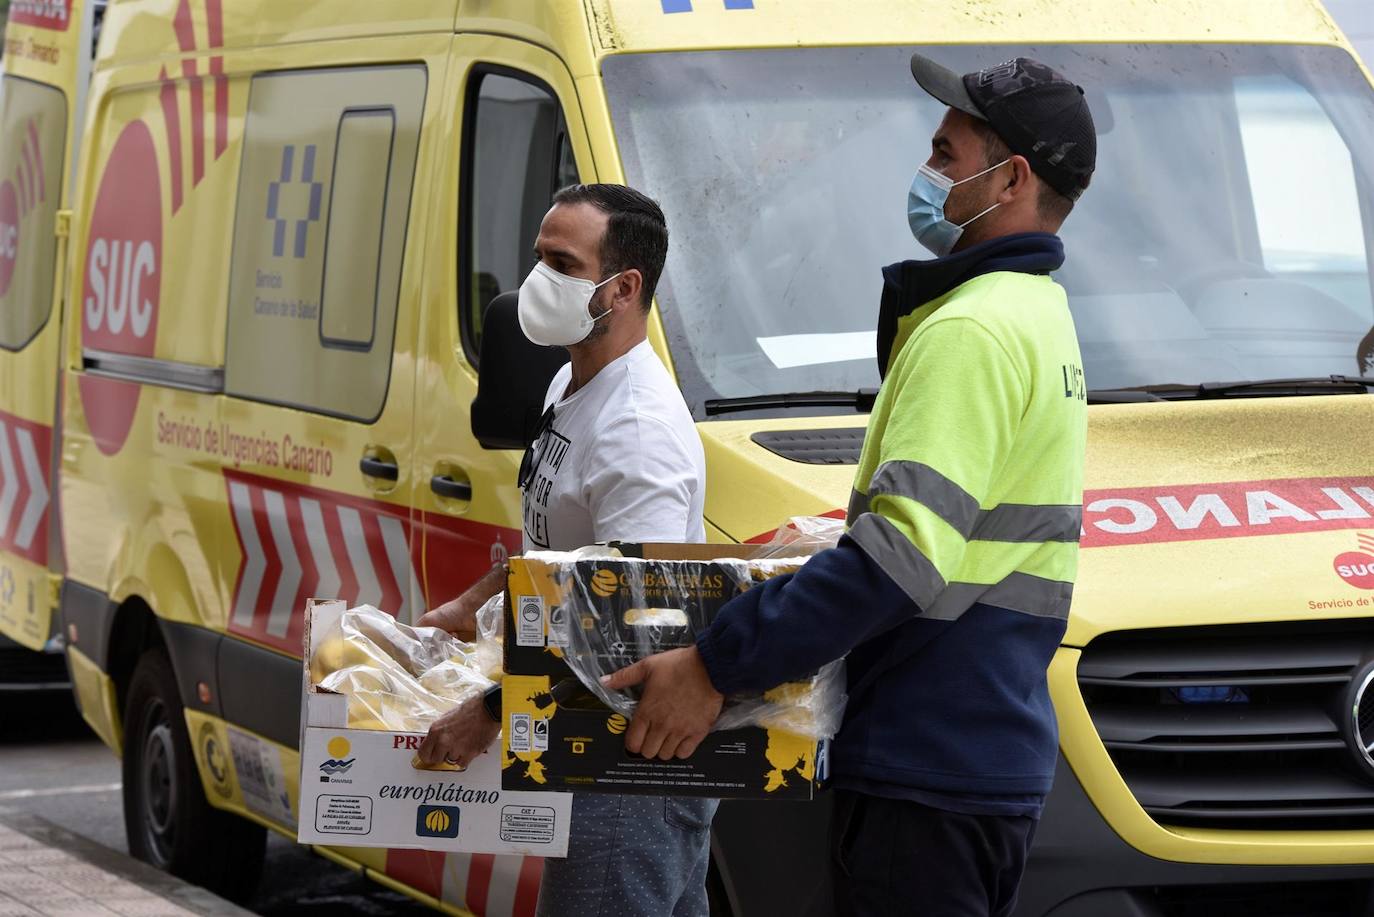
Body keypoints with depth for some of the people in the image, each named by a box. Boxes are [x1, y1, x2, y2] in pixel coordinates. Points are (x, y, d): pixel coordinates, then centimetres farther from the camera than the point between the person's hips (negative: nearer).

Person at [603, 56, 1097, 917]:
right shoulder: (1040, 315, 19)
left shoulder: (970, 333, -15)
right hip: (997, 766, 11)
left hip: (929, 776, -11)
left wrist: (716, 664, -22)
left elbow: (905, 555, -24)